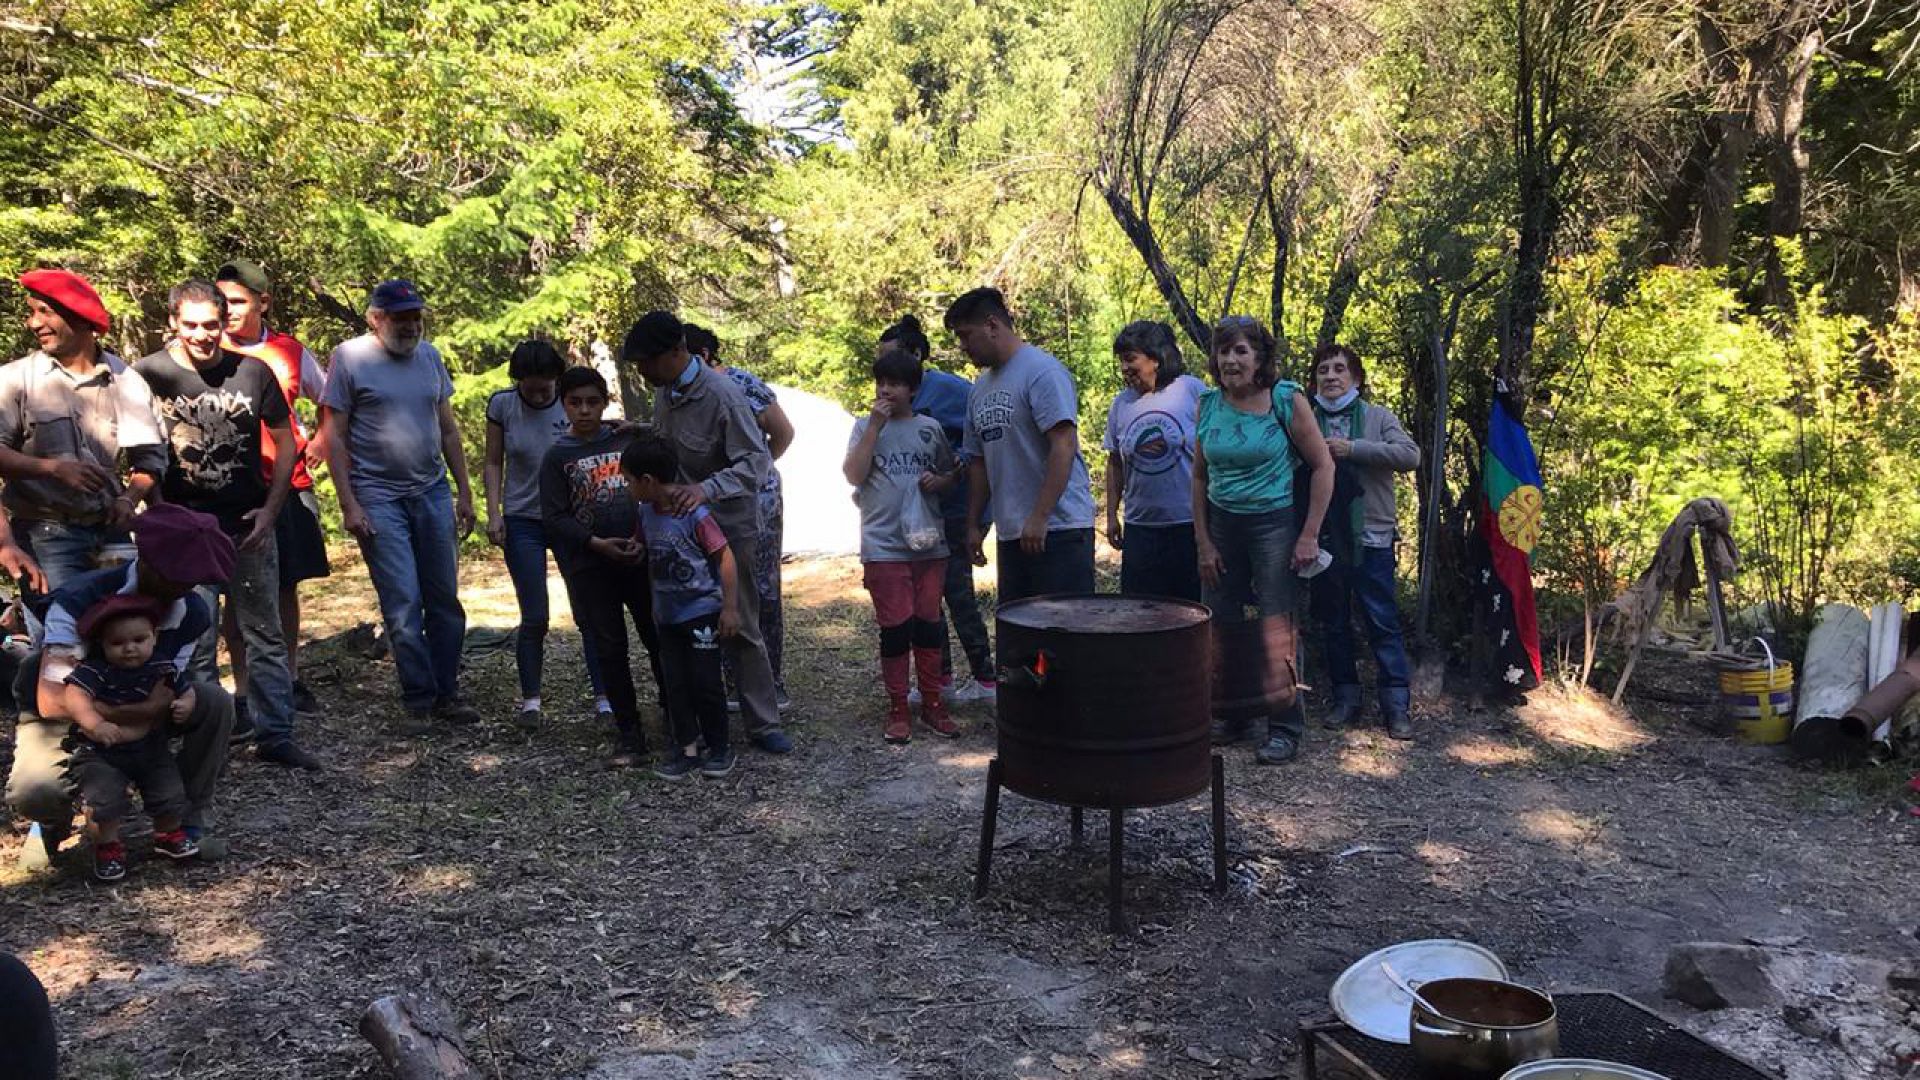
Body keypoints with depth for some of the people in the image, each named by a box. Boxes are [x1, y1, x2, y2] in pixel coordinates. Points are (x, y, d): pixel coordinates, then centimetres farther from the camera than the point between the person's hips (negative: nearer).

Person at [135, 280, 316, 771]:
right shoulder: (148, 374, -3)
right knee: (195, 642, 3)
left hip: (250, 526, 2)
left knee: (265, 634, 6)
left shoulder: (253, 372, 1)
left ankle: (275, 734, 13)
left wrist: (269, 509, 0)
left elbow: (285, 443, 8)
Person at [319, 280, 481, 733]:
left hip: (433, 493, 5)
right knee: (403, 606, -5)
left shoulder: (430, 356, 11)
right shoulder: (348, 358, -3)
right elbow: (334, 437, -4)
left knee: (445, 601, 5)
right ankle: (419, 703, 5)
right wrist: (349, 504, -11)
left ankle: (447, 695, 16)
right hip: (379, 499, -4)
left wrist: (465, 492, 11)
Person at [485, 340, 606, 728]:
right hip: (523, 522, 0)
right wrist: (494, 514, -5)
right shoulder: (502, 405, -3)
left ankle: (603, 697, 6)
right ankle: (530, 700, 15)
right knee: (534, 618, 0)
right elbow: (494, 463, 3)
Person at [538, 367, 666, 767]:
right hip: (590, 569, -1)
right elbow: (553, 517, -3)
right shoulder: (557, 456, 1)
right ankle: (628, 730, 14)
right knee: (609, 650, 4)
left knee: (660, 640, 6)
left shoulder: (628, 440, 5)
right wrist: (596, 544, -15)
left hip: (640, 558, 1)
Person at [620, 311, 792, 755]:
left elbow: (757, 460, -25)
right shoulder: (664, 390, 3)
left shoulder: (721, 395, -21)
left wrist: (706, 489, -38)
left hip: (729, 527, -7)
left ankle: (763, 723, 8)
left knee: (741, 628, -2)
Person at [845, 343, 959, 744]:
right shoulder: (866, 426, 4)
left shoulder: (930, 427, 10)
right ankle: (897, 709, 11)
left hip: (928, 543, 2)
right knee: (895, 628, -1)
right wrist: (875, 425, -12)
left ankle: (932, 704, 18)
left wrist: (938, 481, -4)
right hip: (884, 546, -2)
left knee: (929, 625, 7)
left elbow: (951, 475, 19)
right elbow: (854, 475, -9)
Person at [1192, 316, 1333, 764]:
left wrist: (1309, 536, -9)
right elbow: (1200, 476, 9)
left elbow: (1323, 466, -5)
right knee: (1220, 626, 8)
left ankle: (1286, 729, 11)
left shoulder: (1287, 400, -8)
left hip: (1274, 524, -4)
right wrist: (1203, 542, 5)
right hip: (1221, 526, 4)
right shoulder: (1208, 405, 2)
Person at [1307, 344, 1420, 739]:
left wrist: (1351, 449, -17)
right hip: (1324, 539, 3)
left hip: (1370, 537, -2)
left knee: (1383, 622, -1)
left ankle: (1396, 704, 4)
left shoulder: (1378, 417, 3)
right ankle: (1345, 698, 22)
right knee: (1333, 624, 10)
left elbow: (1410, 455, -13)